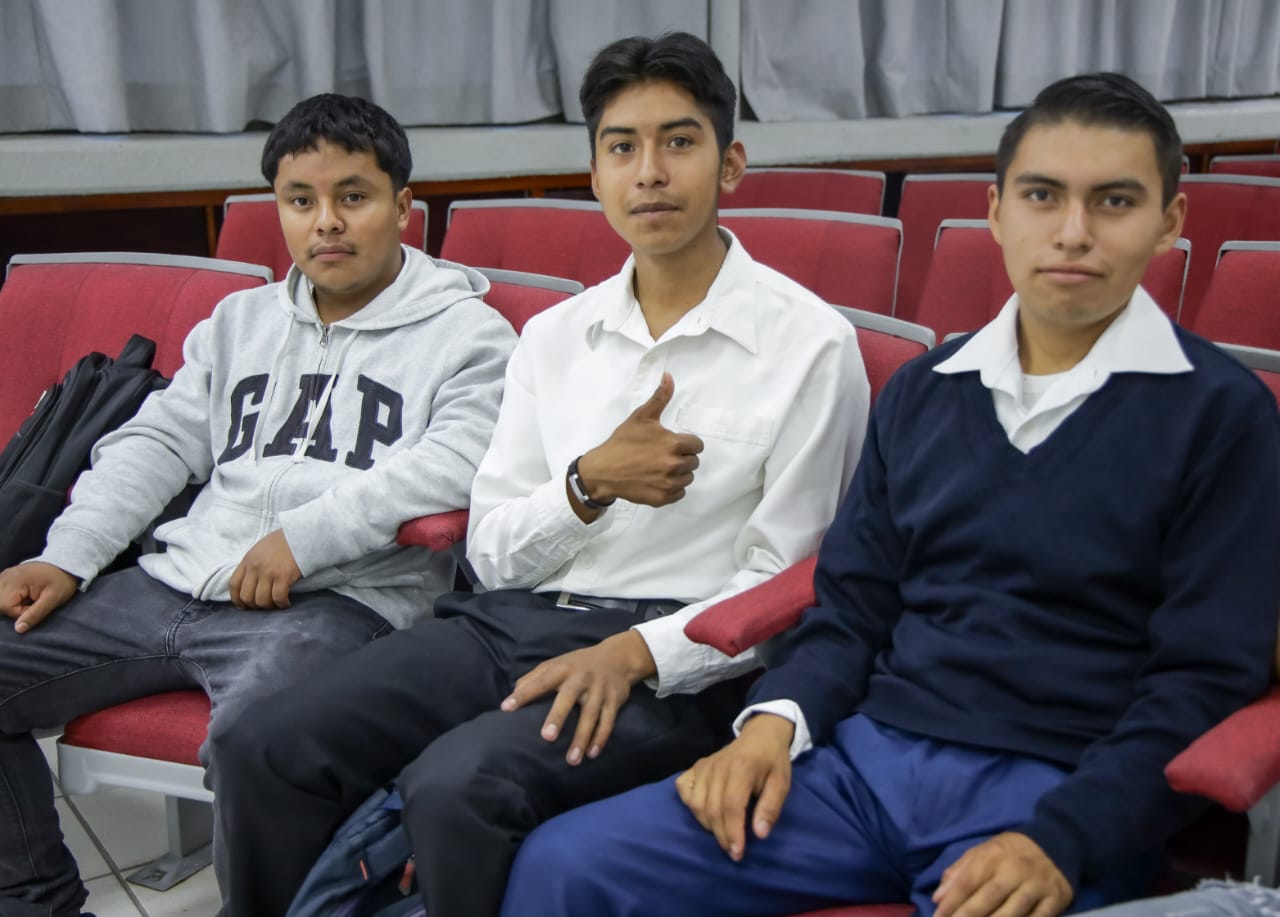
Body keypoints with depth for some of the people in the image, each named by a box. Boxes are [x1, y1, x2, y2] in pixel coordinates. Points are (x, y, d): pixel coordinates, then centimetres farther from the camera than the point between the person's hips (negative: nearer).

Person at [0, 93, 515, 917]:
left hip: (342, 600, -6)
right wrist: (67, 558, 5)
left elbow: (459, 461, -14)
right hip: (179, 583, 7)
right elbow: (155, 444, 19)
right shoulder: (241, 319, 23)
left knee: (250, 734, -37)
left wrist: (302, 539, -18)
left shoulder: (466, 332, 3)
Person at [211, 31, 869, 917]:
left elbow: (781, 583, -3)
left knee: (457, 787, -30)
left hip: (675, 661, -5)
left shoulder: (810, 342, -3)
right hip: (514, 619, 5)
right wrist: (589, 483, -9)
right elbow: (493, 553, 10)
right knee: (269, 748, -15)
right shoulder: (554, 335, 13)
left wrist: (634, 654, -17)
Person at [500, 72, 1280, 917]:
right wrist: (776, 719, -4)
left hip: (1060, 788, -3)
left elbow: (1207, 674, -4)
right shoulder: (922, 390, 14)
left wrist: (1061, 843, -16)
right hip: (869, 752, 4)